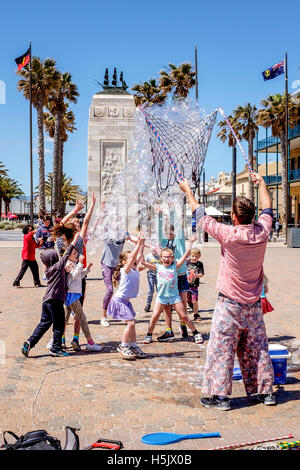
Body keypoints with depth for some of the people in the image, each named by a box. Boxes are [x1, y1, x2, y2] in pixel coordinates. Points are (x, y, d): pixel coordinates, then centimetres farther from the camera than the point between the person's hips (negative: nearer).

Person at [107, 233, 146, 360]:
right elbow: (133, 256, -25)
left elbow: (139, 255, 8)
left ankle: (133, 346, 19)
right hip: (119, 300, -9)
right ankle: (123, 347, 0)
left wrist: (142, 243, 2)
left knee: (131, 324, 11)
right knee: (131, 323, -12)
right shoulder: (125, 270, -14)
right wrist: (139, 243, -26)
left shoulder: (134, 270, 8)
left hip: (126, 301, 9)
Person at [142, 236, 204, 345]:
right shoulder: (158, 267, 3)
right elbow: (143, 261, -1)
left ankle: (196, 334, 16)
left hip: (174, 296, -1)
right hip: (161, 296, 1)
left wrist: (190, 242, -7)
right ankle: (149, 335, 16)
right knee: (154, 317, -2)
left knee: (184, 316, 3)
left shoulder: (175, 266, 1)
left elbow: (185, 255, -4)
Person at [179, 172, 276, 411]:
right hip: (253, 304, 5)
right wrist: (261, 183, 30)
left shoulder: (229, 234, -17)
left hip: (230, 304, -5)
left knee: (221, 349, 2)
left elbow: (201, 216, -5)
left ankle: (220, 395, 6)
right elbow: (268, 210, 16)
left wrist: (188, 190, 9)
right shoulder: (262, 232, -5)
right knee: (257, 349, 14)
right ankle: (266, 391, 23)